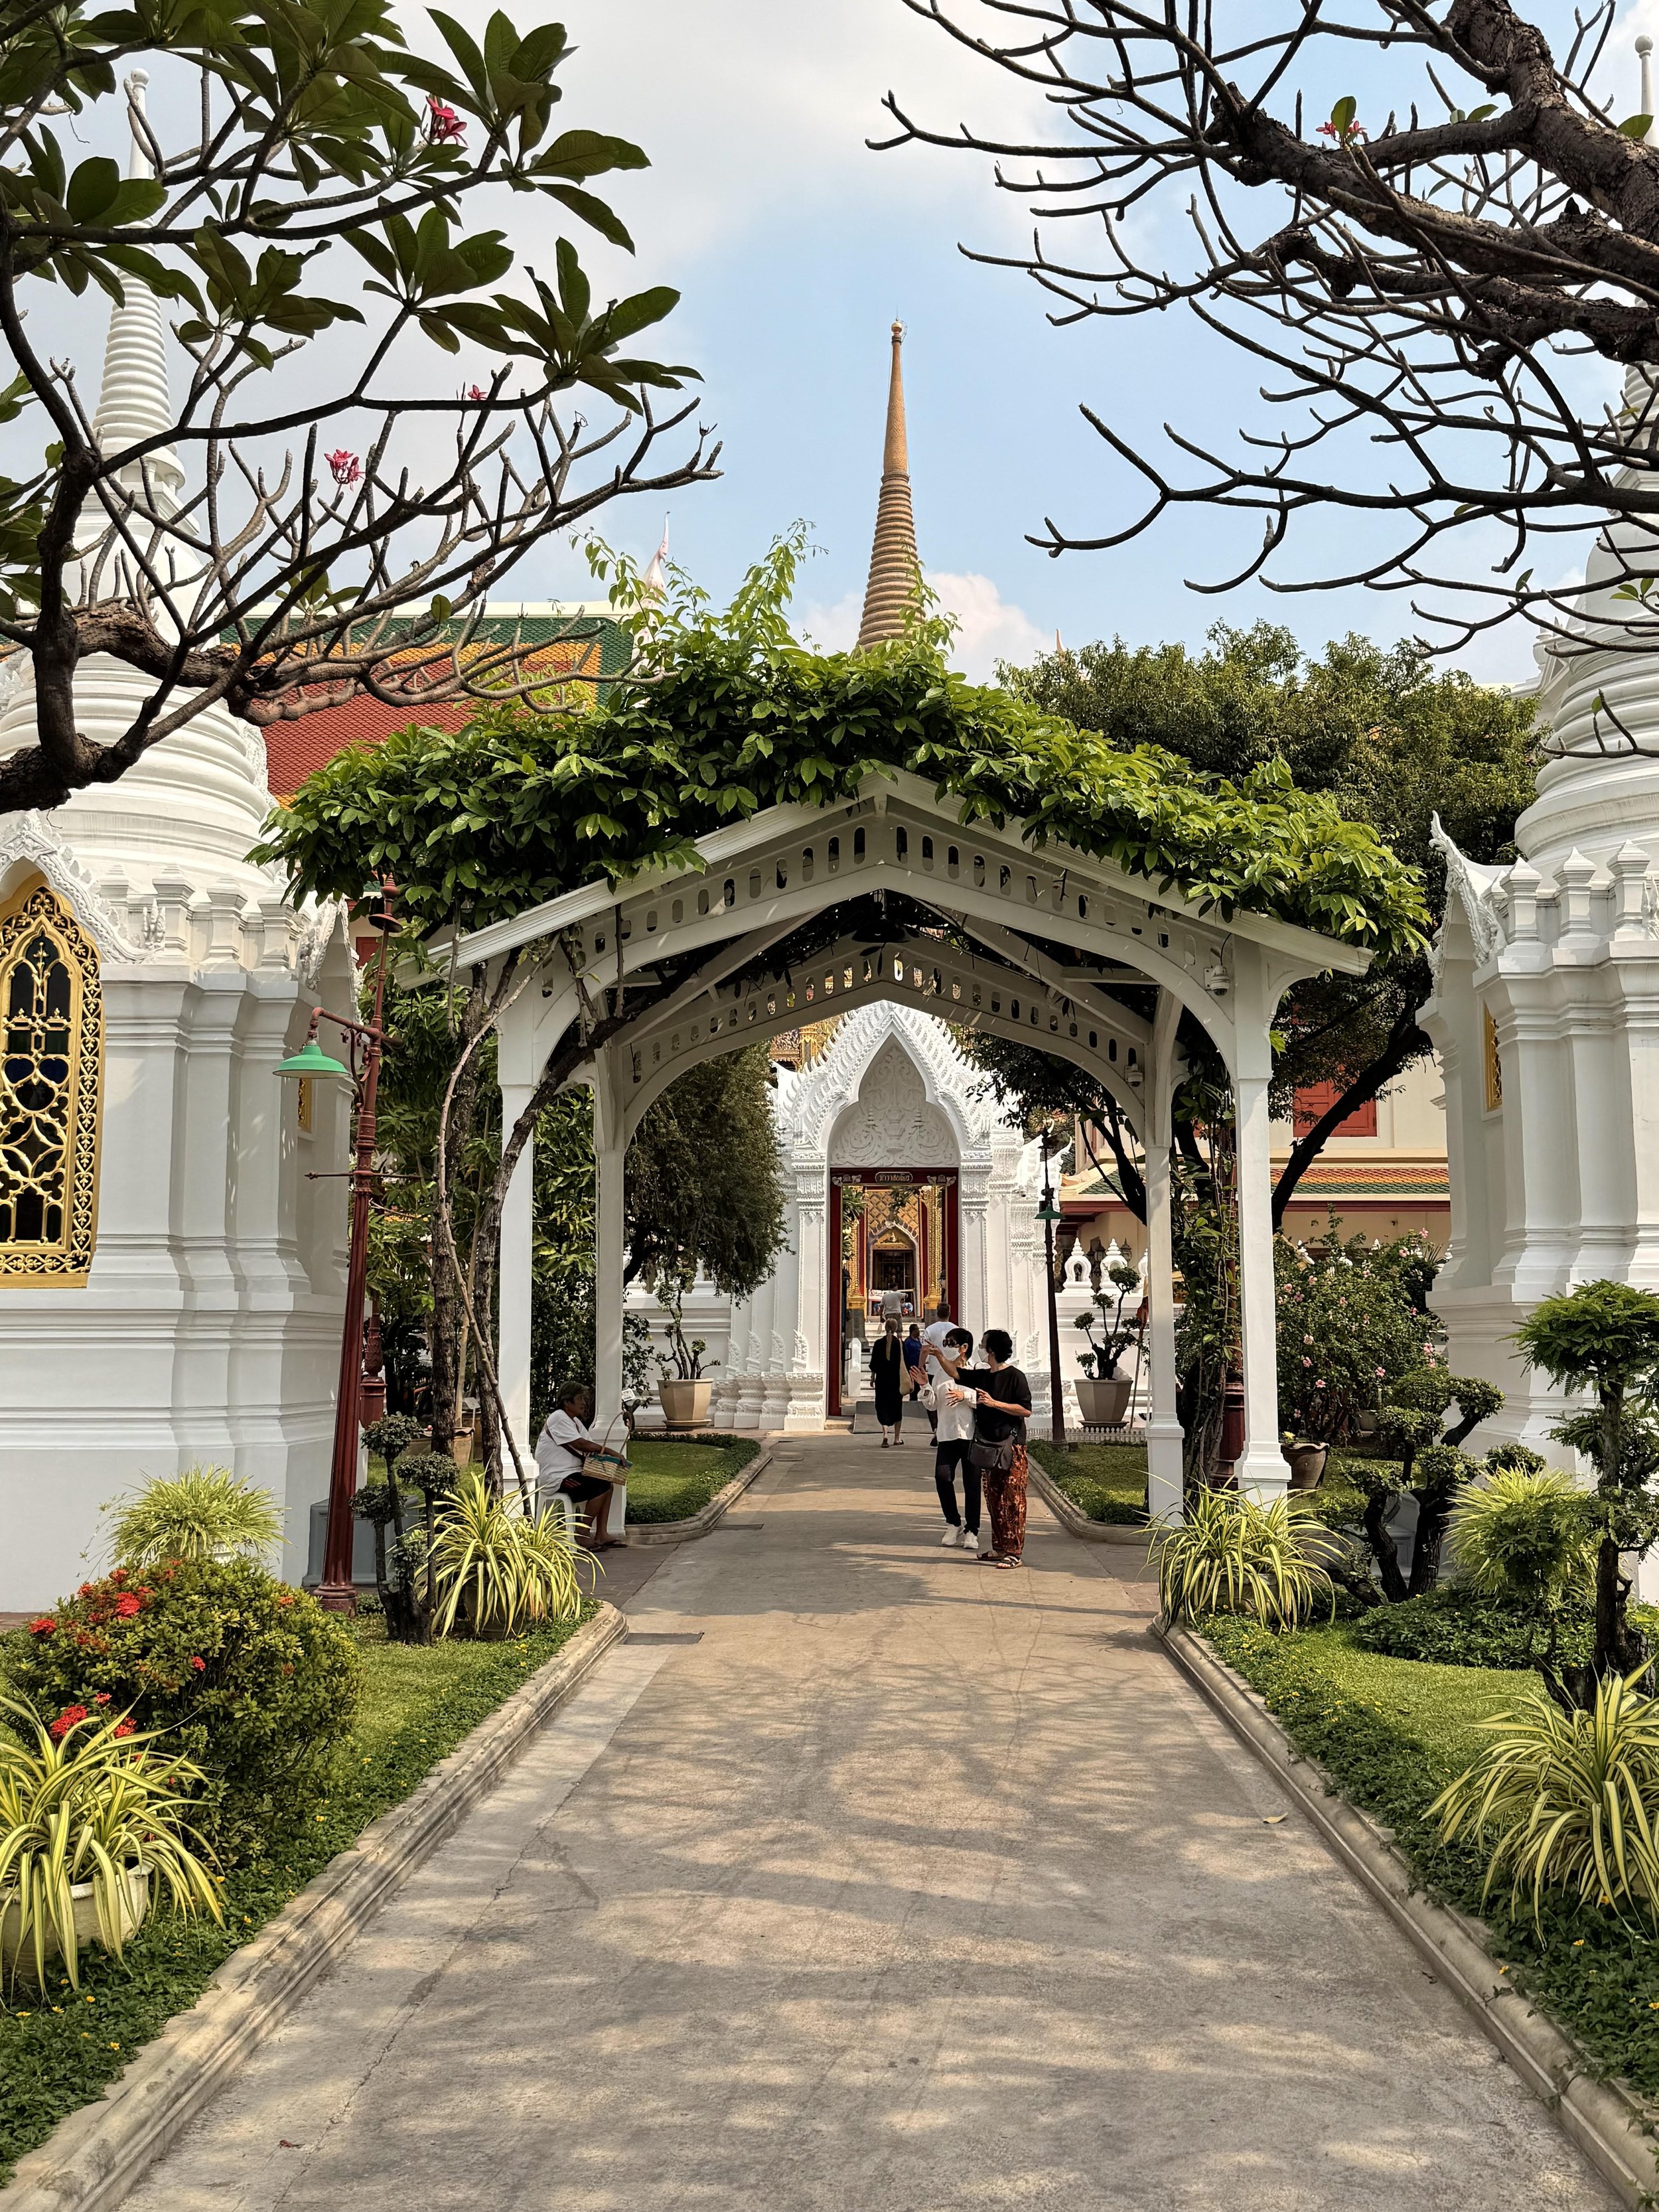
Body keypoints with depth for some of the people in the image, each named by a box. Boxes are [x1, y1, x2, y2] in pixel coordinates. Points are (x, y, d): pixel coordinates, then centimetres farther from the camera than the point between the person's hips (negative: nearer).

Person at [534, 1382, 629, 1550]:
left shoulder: (575, 1421, 18)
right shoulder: (559, 1419, -14)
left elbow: (589, 1445, 9)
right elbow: (580, 1444, -22)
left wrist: (605, 1453, -13)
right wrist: (610, 1452, -19)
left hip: (573, 1472, 10)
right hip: (558, 1477, -10)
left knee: (608, 1484, 1)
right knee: (601, 1486, -21)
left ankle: (601, 1535, -1)